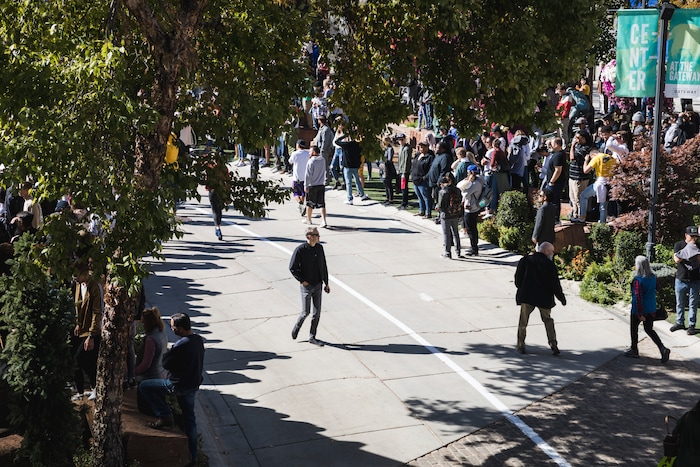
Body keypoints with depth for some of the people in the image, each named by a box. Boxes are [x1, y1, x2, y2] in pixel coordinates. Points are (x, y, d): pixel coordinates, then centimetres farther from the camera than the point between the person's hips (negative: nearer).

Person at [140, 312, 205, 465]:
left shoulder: (181, 345, -27)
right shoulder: (199, 340, 1)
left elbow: (166, 364, -17)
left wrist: (168, 353, 1)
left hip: (178, 385, -8)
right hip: (194, 385, 8)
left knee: (144, 386, 4)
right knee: (189, 418, 19)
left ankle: (165, 416, 4)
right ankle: (192, 455, 28)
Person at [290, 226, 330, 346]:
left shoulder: (319, 248, 4)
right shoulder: (300, 250, -15)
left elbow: (324, 266, 12)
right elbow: (292, 267, -11)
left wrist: (326, 283, 12)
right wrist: (302, 280, -12)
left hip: (318, 285, 5)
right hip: (306, 286, -5)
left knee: (317, 312, 7)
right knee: (306, 312, 0)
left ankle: (312, 337, 17)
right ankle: (296, 328, 29)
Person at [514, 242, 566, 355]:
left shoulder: (525, 260, 0)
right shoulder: (549, 264, -7)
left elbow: (518, 278, 2)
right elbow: (555, 284, -6)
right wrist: (561, 298, 5)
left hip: (526, 296, 1)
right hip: (544, 298, -1)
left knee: (523, 322, 10)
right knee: (548, 320, 14)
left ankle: (520, 346, 11)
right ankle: (553, 345, 7)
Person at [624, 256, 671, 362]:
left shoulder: (637, 280, -23)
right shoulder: (653, 277, 0)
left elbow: (638, 297, -24)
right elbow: (653, 291, 10)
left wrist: (640, 314, -20)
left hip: (638, 310, -7)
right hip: (651, 308, 7)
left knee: (634, 329, 14)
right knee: (649, 330, 16)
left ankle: (634, 350, 27)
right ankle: (663, 349, 0)